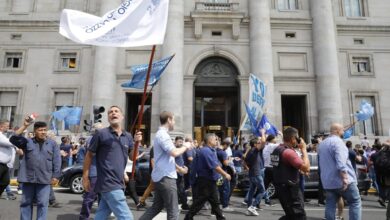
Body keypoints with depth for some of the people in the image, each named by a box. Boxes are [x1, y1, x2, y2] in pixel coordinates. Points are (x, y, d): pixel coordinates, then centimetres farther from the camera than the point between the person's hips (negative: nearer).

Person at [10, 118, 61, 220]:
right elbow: (13, 139, -10)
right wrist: (24, 126, -15)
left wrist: (55, 176, -3)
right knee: (26, 202, 10)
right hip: (28, 178, 1)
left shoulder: (52, 144, 4)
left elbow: (57, 161, 2)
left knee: (42, 203, 2)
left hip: (44, 179, -1)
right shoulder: (27, 142, 6)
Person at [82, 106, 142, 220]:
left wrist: (136, 142, -5)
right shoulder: (101, 134, -7)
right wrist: (85, 178, -1)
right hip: (109, 184, -6)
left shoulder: (127, 136, 9)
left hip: (118, 184, 6)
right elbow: (89, 155, -2)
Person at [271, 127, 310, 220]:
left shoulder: (277, 150, 10)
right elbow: (306, 168, -23)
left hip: (281, 187, 10)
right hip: (289, 189, -10)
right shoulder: (289, 152, -20)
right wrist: (303, 149, -14)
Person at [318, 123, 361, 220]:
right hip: (341, 180, -7)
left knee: (330, 205, 9)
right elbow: (341, 163, -23)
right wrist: (345, 179, -24)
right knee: (355, 202, 8)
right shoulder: (337, 141, -13)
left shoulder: (322, 144, 15)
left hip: (328, 181, 7)